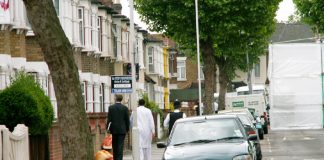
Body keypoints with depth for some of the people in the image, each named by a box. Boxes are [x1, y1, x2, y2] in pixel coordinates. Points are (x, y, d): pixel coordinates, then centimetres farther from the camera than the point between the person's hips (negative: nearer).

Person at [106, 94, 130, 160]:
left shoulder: (111, 107, -3)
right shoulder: (125, 108, -4)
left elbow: (109, 119, -4)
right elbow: (127, 119, -1)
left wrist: (108, 128, 4)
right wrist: (127, 128, 10)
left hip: (114, 129, 1)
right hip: (122, 130, -1)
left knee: (115, 146, 13)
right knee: (120, 145, -3)